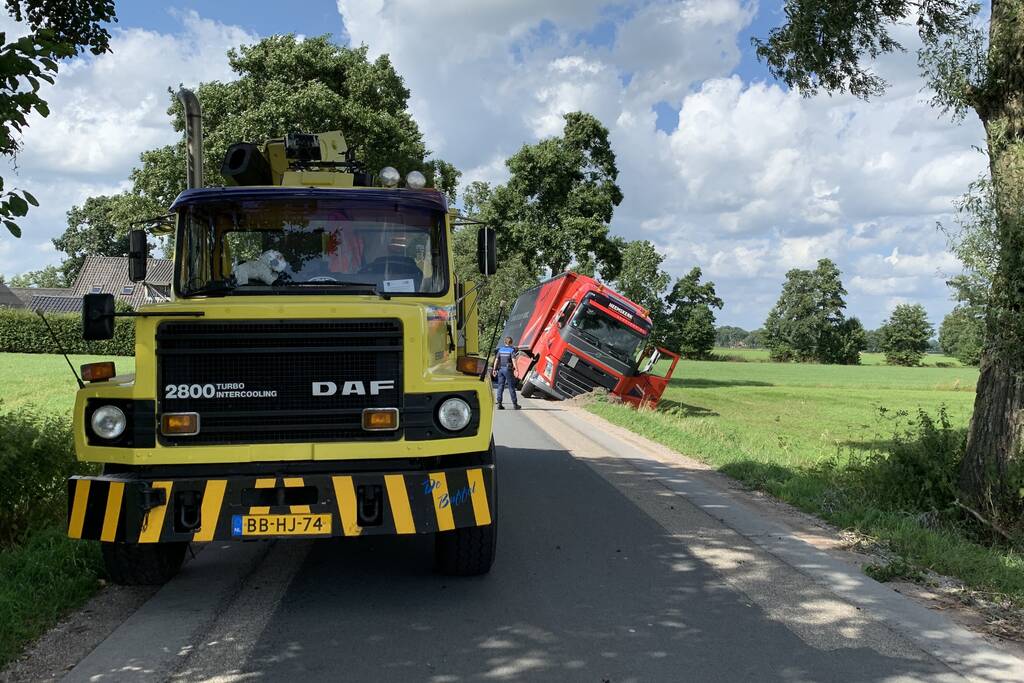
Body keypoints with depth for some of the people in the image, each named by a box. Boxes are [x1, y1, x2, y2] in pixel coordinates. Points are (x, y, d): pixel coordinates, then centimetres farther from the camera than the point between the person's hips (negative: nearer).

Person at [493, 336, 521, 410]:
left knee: (500, 387, 6)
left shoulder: (500, 349, 8)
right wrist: (516, 369, -17)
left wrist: (494, 369, 9)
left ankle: (499, 404, 1)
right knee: (511, 387, 2)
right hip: (508, 369, -4)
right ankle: (515, 404, 8)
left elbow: (496, 359, 6)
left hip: (500, 369, 4)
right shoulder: (512, 349, -5)